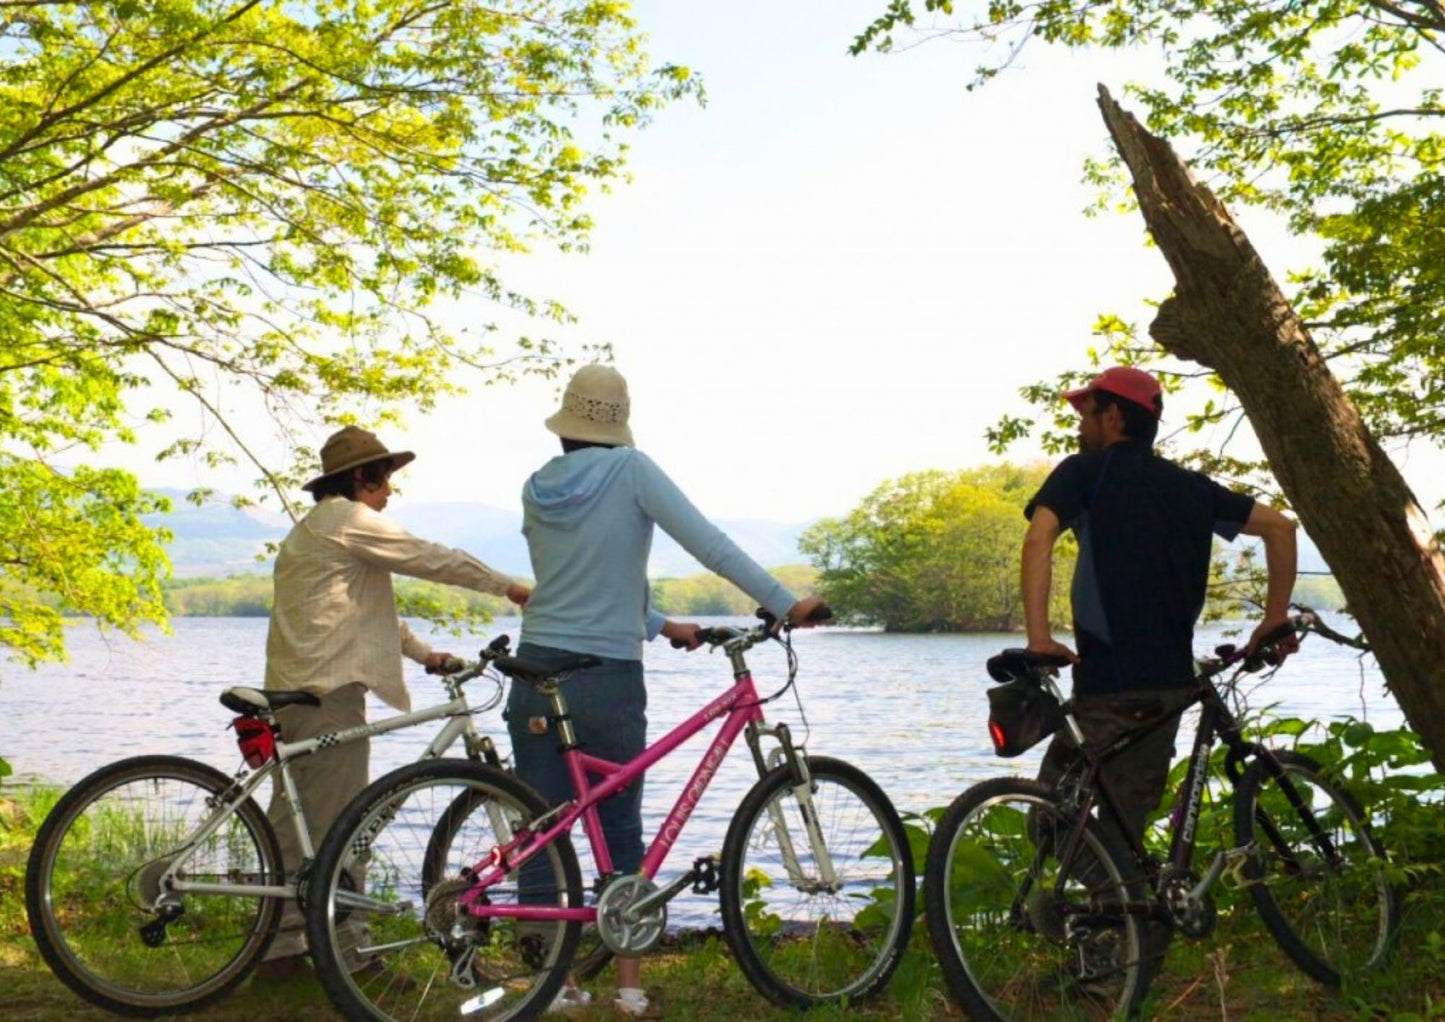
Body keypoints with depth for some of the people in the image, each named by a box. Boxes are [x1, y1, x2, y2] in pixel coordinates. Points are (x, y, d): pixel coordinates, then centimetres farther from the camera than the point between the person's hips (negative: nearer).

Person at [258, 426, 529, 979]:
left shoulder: (311, 529, 26)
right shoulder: (348, 519, -7)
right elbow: (432, 559, -7)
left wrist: (424, 653, 26)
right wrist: (511, 588, 2)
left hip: (290, 691, 11)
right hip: (329, 690, -11)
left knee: (292, 821, 10)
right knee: (338, 827, -6)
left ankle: (280, 947, 14)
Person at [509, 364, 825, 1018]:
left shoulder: (536, 490, 8)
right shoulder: (630, 471, -7)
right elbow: (711, 545, -12)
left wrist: (661, 626, 24)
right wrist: (787, 606, -8)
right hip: (610, 681, -3)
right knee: (620, 835, 10)